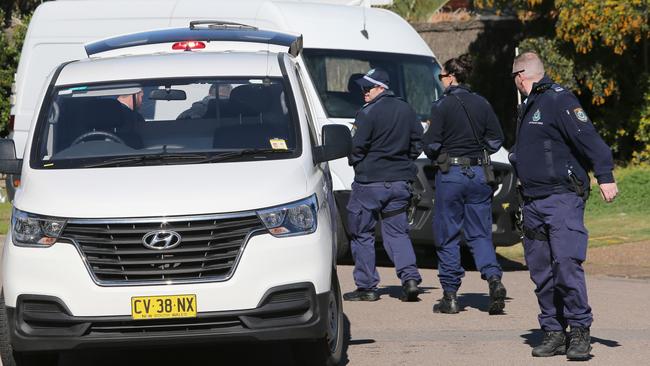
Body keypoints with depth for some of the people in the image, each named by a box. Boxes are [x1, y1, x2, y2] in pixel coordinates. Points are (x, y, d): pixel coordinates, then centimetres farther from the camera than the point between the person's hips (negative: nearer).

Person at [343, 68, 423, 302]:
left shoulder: (367, 114, -14)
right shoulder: (406, 111, 9)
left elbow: (357, 148, -13)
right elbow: (417, 142, 14)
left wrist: (356, 162, 7)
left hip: (370, 182, -6)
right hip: (400, 182, 6)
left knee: (362, 234, 6)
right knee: (397, 232, 11)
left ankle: (366, 286, 6)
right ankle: (410, 277, -9)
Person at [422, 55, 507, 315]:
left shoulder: (442, 106, -11)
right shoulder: (482, 104, 4)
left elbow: (431, 144, -11)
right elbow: (496, 140, 7)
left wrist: (437, 157, 10)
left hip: (450, 173, -4)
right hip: (478, 174, 4)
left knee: (447, 236, 5)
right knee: (480, 233, 8)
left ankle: (450, 296, 6)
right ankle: (493, 278, -15)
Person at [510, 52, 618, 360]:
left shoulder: (559, 101, -9)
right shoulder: (528, 107, 20)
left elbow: (588, 138, -19)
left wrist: (605, 176, -28)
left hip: (563, 198, -9)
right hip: (533, 203, 9)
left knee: (567, 263, -17)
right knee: (541, 271, 7)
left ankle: (579, 330, -10)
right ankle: (554, 332, 12)